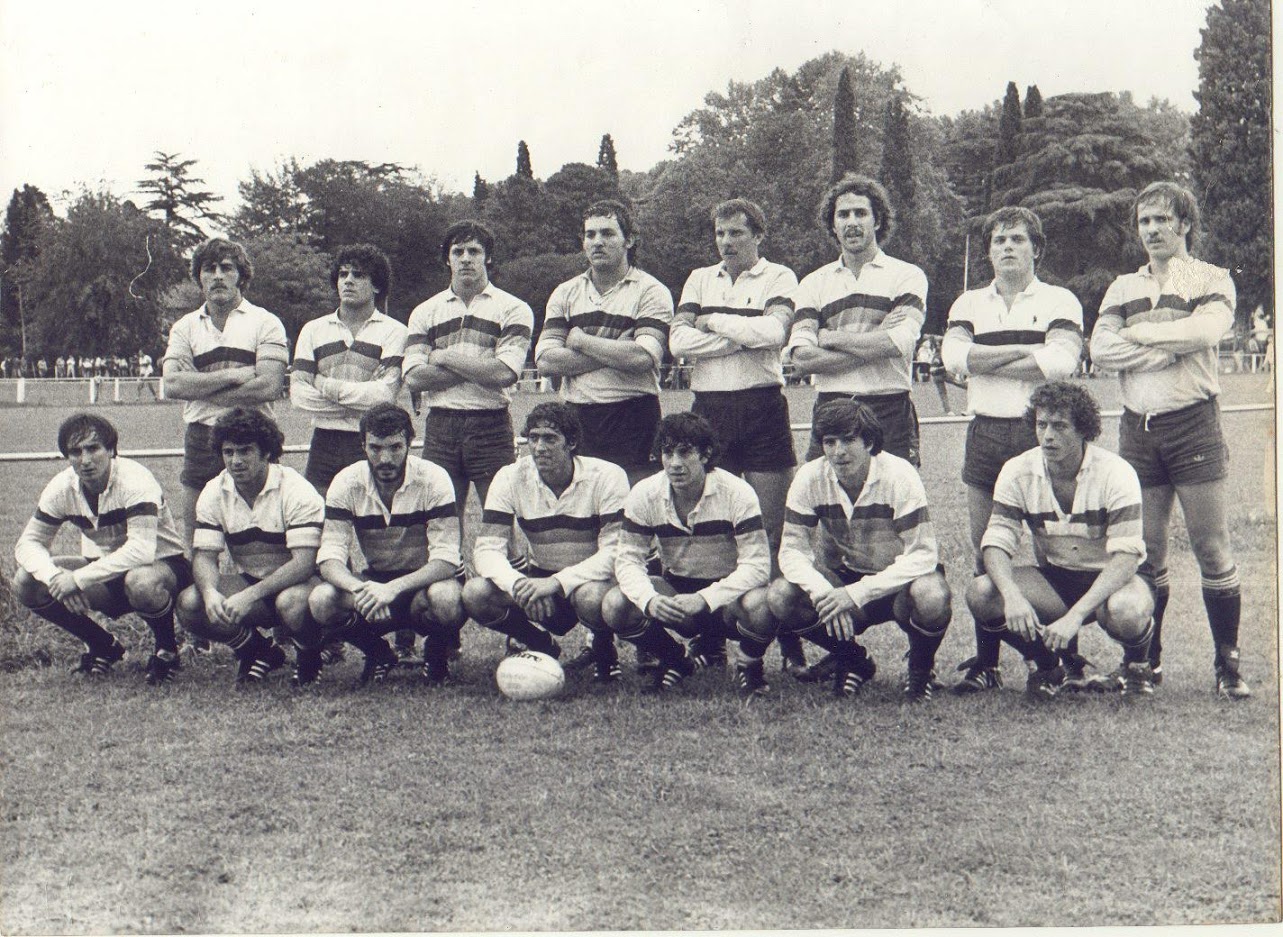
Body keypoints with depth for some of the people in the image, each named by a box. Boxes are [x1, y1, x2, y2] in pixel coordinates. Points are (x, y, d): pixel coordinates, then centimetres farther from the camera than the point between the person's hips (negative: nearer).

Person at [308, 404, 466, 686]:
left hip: (426, 580, -3)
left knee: (445, 597, -39)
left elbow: (446, 559, -25)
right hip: (376, 580, 3)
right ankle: (378, 655, 3)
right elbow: (330, 558, -17)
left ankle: (437, 652, -2)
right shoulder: (346, 483, -11)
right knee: (321, 600, -27)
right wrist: (359, 589, -40)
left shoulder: (433, 479, -18)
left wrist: (393, 588, -41)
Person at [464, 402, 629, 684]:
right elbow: (487, 549, -14)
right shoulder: (511, 478, -9)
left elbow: (616, 551, -24)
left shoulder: (606, 477, -18)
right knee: (476, 593, -23)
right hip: (539, 579, 3)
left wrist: (557, 582, -35)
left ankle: (603, 647, -1)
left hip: (591, 578, -3)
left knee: (592, 597, -40)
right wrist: (518, 584, -36)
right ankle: (542, 647, 5)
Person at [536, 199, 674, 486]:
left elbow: (643, 357, -15)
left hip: (633, 421, -4)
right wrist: (616, 354, -8)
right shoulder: (565, 293, 13)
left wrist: (580, 340, -5)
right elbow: (546, 361, 0)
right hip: (576, 419, 4)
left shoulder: (651, 291, 1)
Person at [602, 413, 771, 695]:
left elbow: (757, 565, -24)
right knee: (615, 607, -24)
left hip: (727, 592, -3)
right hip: (675, 589, 4)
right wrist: (649, 599, -32)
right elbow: (628, 558, -9)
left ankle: (749, 667, 0)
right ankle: (676, 661, 8)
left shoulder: (737, 493, -20)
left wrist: (704, 600, -36)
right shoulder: (644, 495, -10)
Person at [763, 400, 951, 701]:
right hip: (845, 573, 4)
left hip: (899, 577, -3)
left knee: (931, 599, -39)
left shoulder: (899, 476, -23)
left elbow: (923, 554, -26)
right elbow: (793, 549, -12)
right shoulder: (810, 478, -13)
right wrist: (824, 593, -33)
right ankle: (852, 661, 5)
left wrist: (858, 593, -34)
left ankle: (921, 667, -1)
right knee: (780, 598, -23)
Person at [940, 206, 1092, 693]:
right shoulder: (969, 304, 16)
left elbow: (1061, 361, -11)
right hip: (985, 434, 3)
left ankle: (1070, 661, 2)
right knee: (986, 554, 3)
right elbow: (953, 355, -3)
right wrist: (1026, 350, -7)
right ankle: (985, 663, 9)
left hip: (1041, 432, -3)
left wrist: (986, 362, -6)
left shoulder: (1060, 302, 7)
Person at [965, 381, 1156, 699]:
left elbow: (1126, 556, -26)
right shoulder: (1018, 472, -10)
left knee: (1127, 611, -39)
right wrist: (1013, 596, -36)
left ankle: (1137, 665, 1)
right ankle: (1047, 667, 4)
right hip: (1052, 581, 3)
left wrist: (1075, 615, -39)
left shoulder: (1115, 473, -20)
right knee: (981, 593, -24)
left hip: (1108, 580, -3)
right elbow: (996, 544, -13)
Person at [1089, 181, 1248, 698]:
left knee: (1212, 550, -5)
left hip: (1193, 423, -3)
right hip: (1137, 428, 3)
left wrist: (1139, 333, -6)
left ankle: (1228, 663, 4)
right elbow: (1099, 348, 0)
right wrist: (1170, 348, -10)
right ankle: (1147, 659, 17)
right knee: (1145, 553, 6)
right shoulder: (1122, 288, 17)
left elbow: (1206, 330, -15)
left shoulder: (1213, 281, 6)